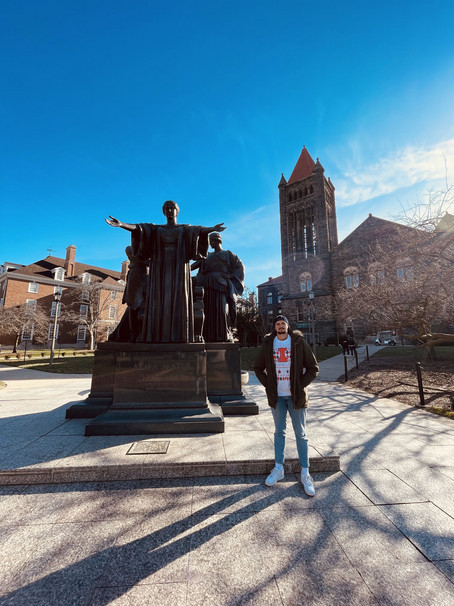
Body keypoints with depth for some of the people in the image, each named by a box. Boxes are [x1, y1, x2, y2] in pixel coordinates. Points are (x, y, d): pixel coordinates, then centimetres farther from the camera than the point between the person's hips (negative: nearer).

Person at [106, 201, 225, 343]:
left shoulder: (186, 229, 15)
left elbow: (200, 230, -7)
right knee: (158, 302, -7)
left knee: (178, 301, -10)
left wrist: (213, 229, -29)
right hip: (160, 269, 2)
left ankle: (178, 337, -10)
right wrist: (121, 224, -16)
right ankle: (158, 336, -7)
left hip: (178, 269, -2)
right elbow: (138, 228, 4)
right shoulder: (156, 229, 21)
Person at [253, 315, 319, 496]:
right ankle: (278, 469, 29)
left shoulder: (299, 343, -5)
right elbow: (258, 368, 9)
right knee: (279, 432, 14)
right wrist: (268, 385, -2)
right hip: (277, 396, 2)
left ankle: (305, 474, 22)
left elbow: (313, 368, -2)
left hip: (295, 395, -2)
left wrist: (299, 386, -9)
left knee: (301, 434, 8)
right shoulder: (268, 344, 0)